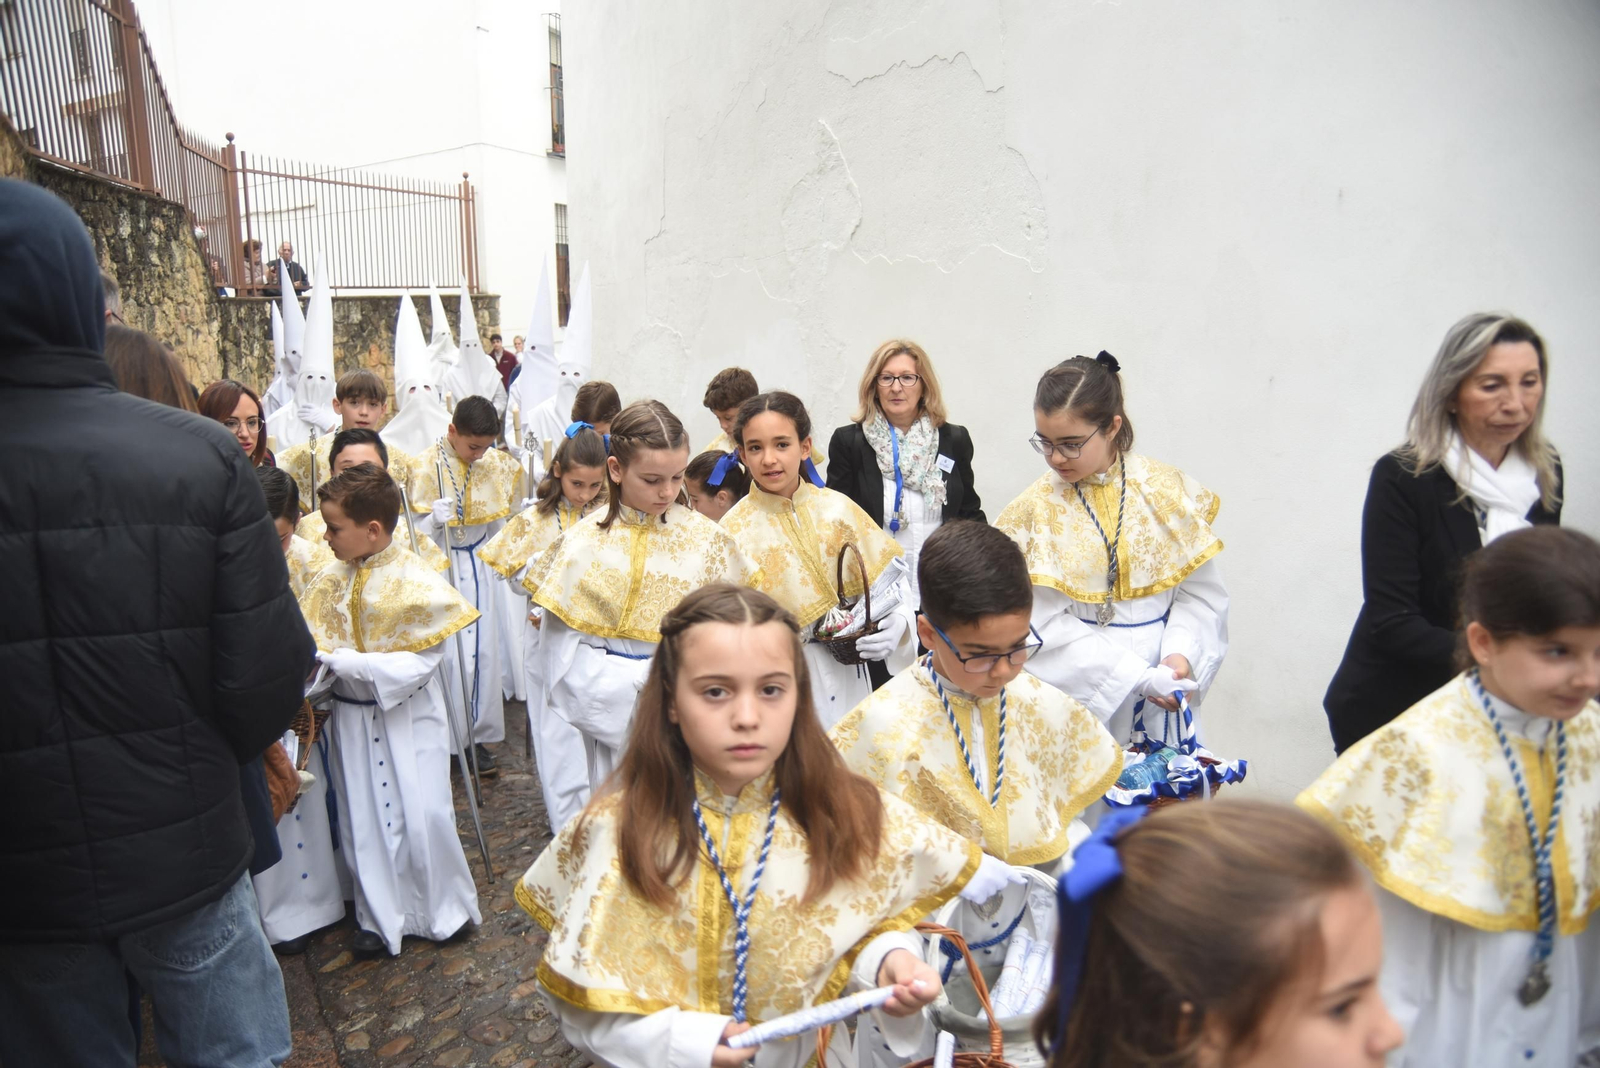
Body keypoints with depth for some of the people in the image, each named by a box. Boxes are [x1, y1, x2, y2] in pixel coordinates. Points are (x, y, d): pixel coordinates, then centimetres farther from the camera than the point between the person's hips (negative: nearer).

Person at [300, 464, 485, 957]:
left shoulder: (415, 582, -16)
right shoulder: (331, 581, -2)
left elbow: (420, 661, -19)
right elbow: (308, 642, -2)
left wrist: (342, 659, -24)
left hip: (409, 715, -4)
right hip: (353, 716, 4)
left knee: (423, 815, 2)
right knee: (364, 820, 12)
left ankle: (444, 910, 26)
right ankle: (381, 916, 31)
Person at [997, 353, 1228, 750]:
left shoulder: (1166, 489, -2)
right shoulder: (1035, 510, -8)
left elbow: (1202, 593, 3)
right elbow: (1046, 624, -11)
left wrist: (1181, 654, -15)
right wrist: (1138, 676, -18)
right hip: (1078, 697, -1)